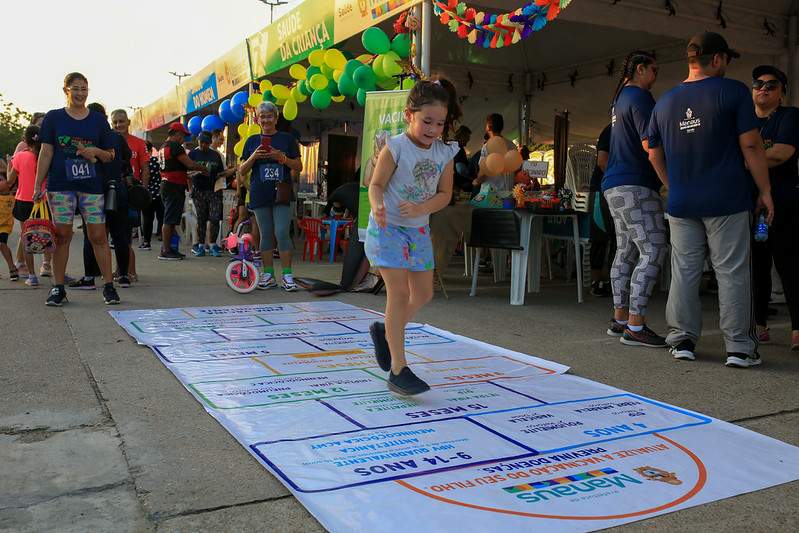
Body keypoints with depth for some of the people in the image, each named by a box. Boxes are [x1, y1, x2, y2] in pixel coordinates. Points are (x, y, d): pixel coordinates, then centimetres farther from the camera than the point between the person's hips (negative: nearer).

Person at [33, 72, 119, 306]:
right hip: (60, 185, 0)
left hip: (92, 185, 0)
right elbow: (46, 153, 6)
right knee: (62, 235, 1)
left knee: (98, 236, -3)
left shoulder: (98, 120, 10)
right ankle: (58, 288, 10)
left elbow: (110, 155, 13)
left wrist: (96, 151, -9)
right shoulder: (53, 118, 8)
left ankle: (108, 286, 4)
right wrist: (38, 185, 1)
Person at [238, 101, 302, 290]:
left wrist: (282, 157, -11)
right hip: (260, 195, 2)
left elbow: (299, 167, 6)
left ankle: (287, 275, -3)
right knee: (265, 234, 4)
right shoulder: (252, 141, 13)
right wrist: (254, 157, -8)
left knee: (282, 233, -10)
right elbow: (242, 170, 10)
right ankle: (268, 275, 11)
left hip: (282, 194, -2)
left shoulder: (287, 139, 7)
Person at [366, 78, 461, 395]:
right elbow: (376, 184, -14)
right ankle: (398, 370, -3)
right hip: (388, 227, -6)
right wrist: (377, 207, -36)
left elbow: (444, 194, 0)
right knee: (399, 292, -10)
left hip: (418, 229, 6)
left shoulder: (445, 153, 1)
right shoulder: (396, 147, -14)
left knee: (423, 293, 9)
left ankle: (385, 332, 35)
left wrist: (421, 208, -20)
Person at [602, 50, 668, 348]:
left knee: (626, 251, 13)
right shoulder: (639, 97, -9)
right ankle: (635, 326, -12)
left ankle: (620, 319, 17)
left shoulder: (621, 97, 22)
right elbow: (649, 144, -19)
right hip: (634, 186, -11)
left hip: (615, 186, 11)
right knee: (653, 251, -11)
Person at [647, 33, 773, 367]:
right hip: (727, 200, -4)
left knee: (684, 272, 9)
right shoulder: (733, 92, -5)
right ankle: (739, 347, 6)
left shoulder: (665, 102, 10)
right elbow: (751, 145, -9)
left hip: (681, 202, 4)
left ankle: (683, 341, 13)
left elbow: (655, 155, 17)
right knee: (732, 273, 2)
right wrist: (765, 191, -1)